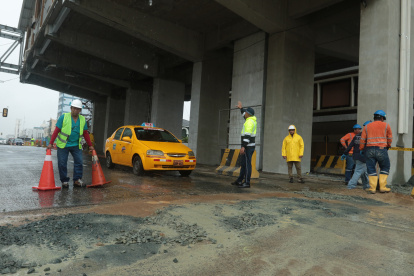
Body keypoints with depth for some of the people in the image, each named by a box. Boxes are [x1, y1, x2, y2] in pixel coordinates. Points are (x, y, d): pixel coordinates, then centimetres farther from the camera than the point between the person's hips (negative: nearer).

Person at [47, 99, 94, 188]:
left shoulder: (82, 119, 5)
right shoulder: (64, 117, -5)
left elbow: (85, 133, 11)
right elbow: (56, 131, -6)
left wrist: (90, 145, 11)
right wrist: (51, 143, -12)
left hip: (76, 145, 3)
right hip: (63, 145, -3)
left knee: (79, 162, -1)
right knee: (62, 164, 1)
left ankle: (77, 180, 7)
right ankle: (64, 181, 13)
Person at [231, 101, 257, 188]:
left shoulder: (249, 122, -16)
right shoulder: (253, 119, 13)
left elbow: (247, 135, -25)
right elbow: (246, 115, 38)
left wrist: (243, 147, -28)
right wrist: (241, 108, 45)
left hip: (247, 146, -10)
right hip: (250, 146, 10)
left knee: (247, 164, -7)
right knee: (244, 164, 14)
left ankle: (247, 183, -4)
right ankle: (239, 181, 21)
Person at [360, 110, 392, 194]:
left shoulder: (367, 126, 13)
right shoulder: (386, 126, 8)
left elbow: (362, 140, 10)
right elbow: (390, 139, 13)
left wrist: (361, 149, 20)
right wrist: (387, 146, 31)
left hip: (369, 150, 2)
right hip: (381, 149, -2)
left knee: (371, 169, 7)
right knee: (384, 168, 13)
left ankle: (372, 188, 6)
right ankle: (383, 187, 11)